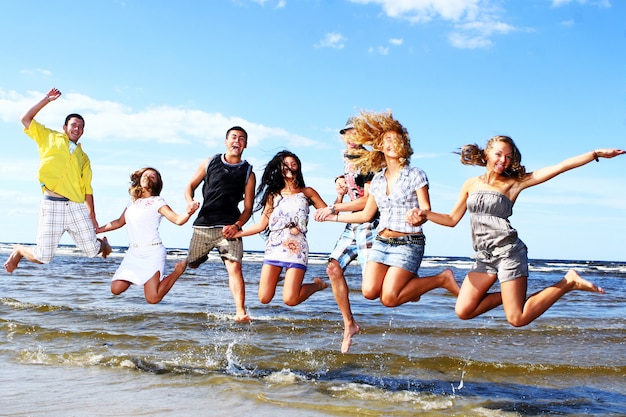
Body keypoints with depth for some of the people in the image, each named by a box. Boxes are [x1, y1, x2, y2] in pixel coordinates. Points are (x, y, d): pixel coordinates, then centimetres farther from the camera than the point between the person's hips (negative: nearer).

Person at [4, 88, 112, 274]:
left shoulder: (83, 157, 19)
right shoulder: (50, 138, 15)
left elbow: (87, 188, 16)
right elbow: (26, 119, 9)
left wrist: (92, 215, 12)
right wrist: (47, 99, 7)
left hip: (77, 207, 3)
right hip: (52, 204, -3)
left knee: (92, 251, 1)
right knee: (43, 257, -7)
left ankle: (102, 242, 39)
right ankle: (19, 251, 27)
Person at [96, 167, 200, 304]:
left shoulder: (157, 202, -4)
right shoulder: (133, 202, 13)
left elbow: (178, 220, -15)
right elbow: (120, 222, 27)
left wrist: (189, 212, -36)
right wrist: (97, 230, 29)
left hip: (152, 252, -6)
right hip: (133, 253, 6)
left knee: (153, 299, -13)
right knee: (116, 289, -4)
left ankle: (178, 270, 10)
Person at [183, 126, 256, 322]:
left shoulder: (248, 173, 5)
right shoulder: (210, 163, 10)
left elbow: (248, 208, 3)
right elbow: (191, 185, 14)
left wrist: (236, 225, -14)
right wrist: (190, 202, -8)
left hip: (229, 227, -2)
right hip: (203, 225, 2)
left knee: (234, 266, -17)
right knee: (192, 263, 9)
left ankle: (240, 312, -22)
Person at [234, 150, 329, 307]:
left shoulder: (307, 193, 10)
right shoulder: (273, 195, 14)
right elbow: (262, 224, 13)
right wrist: (236, 233, 8)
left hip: (296, 248, -3)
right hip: (274, 247, 3)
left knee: (290, 299, -15)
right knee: (264, 298, -4)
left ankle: (317, 285, 15)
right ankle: (276, 277, 30)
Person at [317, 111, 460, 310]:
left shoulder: (415, 175, -3)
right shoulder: (377, 179, 11)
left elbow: (426, 210, -9)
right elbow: (366, 215, 18)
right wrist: (333, 217, 19)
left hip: (408, 243, -5)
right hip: (381, 242, 5)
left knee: (389, 299, -18)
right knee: (369, 292, -14)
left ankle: (442, 279, 4)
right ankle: (409, 282, 17)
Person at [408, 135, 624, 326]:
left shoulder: (513, 182, 1)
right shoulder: (471, 184, 11)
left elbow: (559, 167, -3)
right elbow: (452, 219, 15)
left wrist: (596, 154, -8)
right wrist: (425, 214, -1)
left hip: (508, 250, -5)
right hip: (484, 256, 5)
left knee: (517, 319, -11)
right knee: (463, 312, -3)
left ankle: (568, 283, 7)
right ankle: (509, 293, 17)